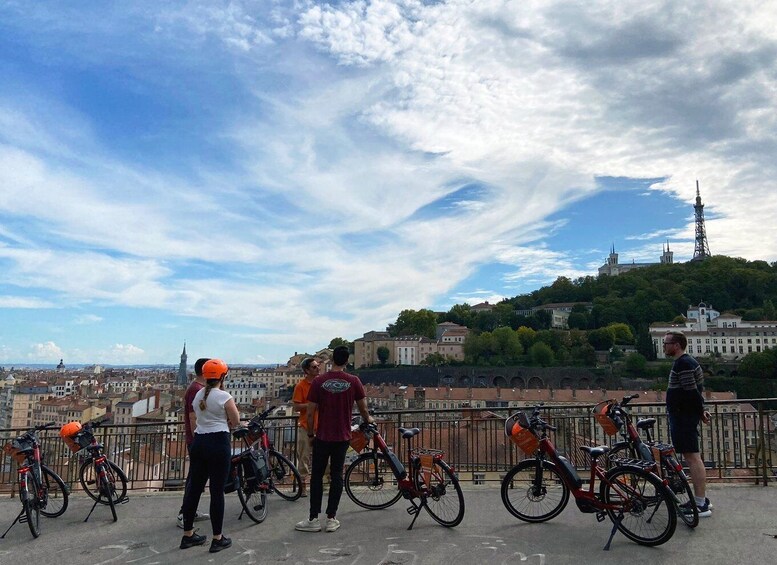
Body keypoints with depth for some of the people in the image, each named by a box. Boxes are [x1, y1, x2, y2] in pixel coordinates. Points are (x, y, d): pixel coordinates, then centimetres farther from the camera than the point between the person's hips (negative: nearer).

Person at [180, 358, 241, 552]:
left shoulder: (198, 395, 10)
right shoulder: (224, 396, -11)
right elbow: (236, 422, -5)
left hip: (198, 442, 7)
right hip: (218, 443, -7)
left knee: (194, 487, 13)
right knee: (217, 491, -1)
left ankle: (188, 535, 24)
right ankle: (218, 539, 7)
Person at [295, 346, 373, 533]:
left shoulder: (318, 381, -7)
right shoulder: (353, 381, -6)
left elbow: (310, 412, -5)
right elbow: (363, 408, 1)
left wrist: (310, 434, 8)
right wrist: (368, 419, 23)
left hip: (322, 437, -1)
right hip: (342, 437, 1)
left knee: (317, 476, 8)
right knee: (336, 476, 8)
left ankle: (313, 519, 10)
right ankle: (331, 519, 11)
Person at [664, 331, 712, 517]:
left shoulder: (683, 364, -17)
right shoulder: (687, 362, 16)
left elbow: (691, 392, -21)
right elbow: (694, 391, 19)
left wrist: (700, 411, -9)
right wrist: (701, 410, 14)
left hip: (683, 417, -11)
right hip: (684, 416, 11)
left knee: (692, 458, -8)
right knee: (692, 458, 15)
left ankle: (701, 505, -5)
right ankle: (701, 498, 23)